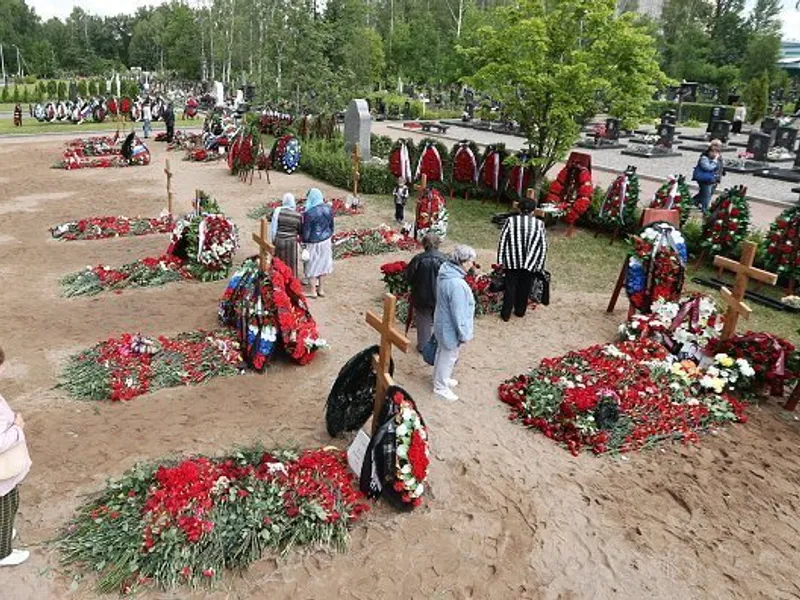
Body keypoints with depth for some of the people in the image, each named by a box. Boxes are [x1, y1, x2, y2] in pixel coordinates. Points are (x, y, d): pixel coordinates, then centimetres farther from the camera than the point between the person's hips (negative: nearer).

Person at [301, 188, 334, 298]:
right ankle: (321, 289, 28)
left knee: (312, 266, 9)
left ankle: (313, 292, 18)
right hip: (326, 241, 6)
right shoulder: (328, 209, -5)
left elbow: (306, 231, -16)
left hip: (314, 243, -6)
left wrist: (304, 242, 0)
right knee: (322, 264, 19)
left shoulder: (309, 213, -24)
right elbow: (331, 226, 6)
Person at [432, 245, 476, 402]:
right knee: (448, 357, 12)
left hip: (442, 323, 9)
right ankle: (441, 387, 31)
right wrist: (463, 334, -16)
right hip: (451, 328, -9)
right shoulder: (457, 284, -35)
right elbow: (458, 313, -28)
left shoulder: (444, 273, -4)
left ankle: (441, 378, 48)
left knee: (442, 353, 27)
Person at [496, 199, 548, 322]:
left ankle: (506, 313, 12)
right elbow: (543, 246, 0)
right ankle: (520, 311, 29)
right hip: (530, 263, 1)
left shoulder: (511, 221, -4)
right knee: (525, 288, 16)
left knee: (510, 287, 9)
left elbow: (502, 240, -3)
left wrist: (500, 260, 3)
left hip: (512, 262, -1)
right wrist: (540, 265, 6)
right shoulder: (539, 224, -2)